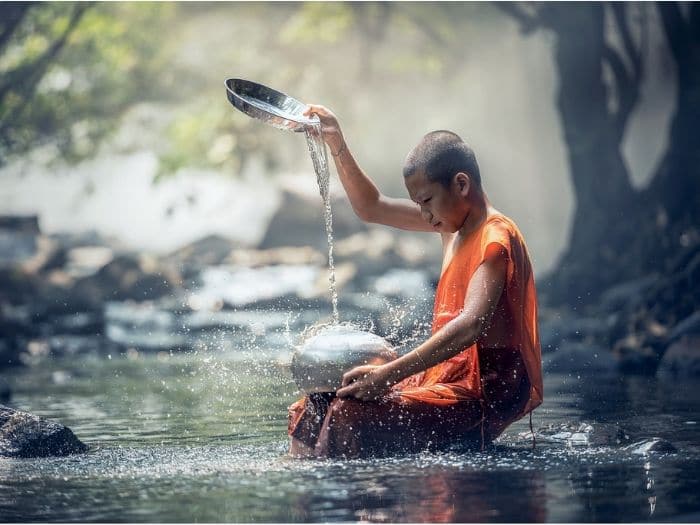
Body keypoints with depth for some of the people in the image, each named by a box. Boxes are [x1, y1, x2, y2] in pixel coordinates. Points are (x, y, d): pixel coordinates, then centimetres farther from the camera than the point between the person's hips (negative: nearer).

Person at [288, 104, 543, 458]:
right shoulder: (455, 221, 13)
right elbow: (372, 209, 25)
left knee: (352, 415, -26)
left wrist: (390, 373, -35)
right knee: (316, 407, 1)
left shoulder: (496, 238, -15)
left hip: (485, 395, -10)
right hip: (451, 377, 10)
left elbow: (472, 324, -30)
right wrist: (337, 146, 13)